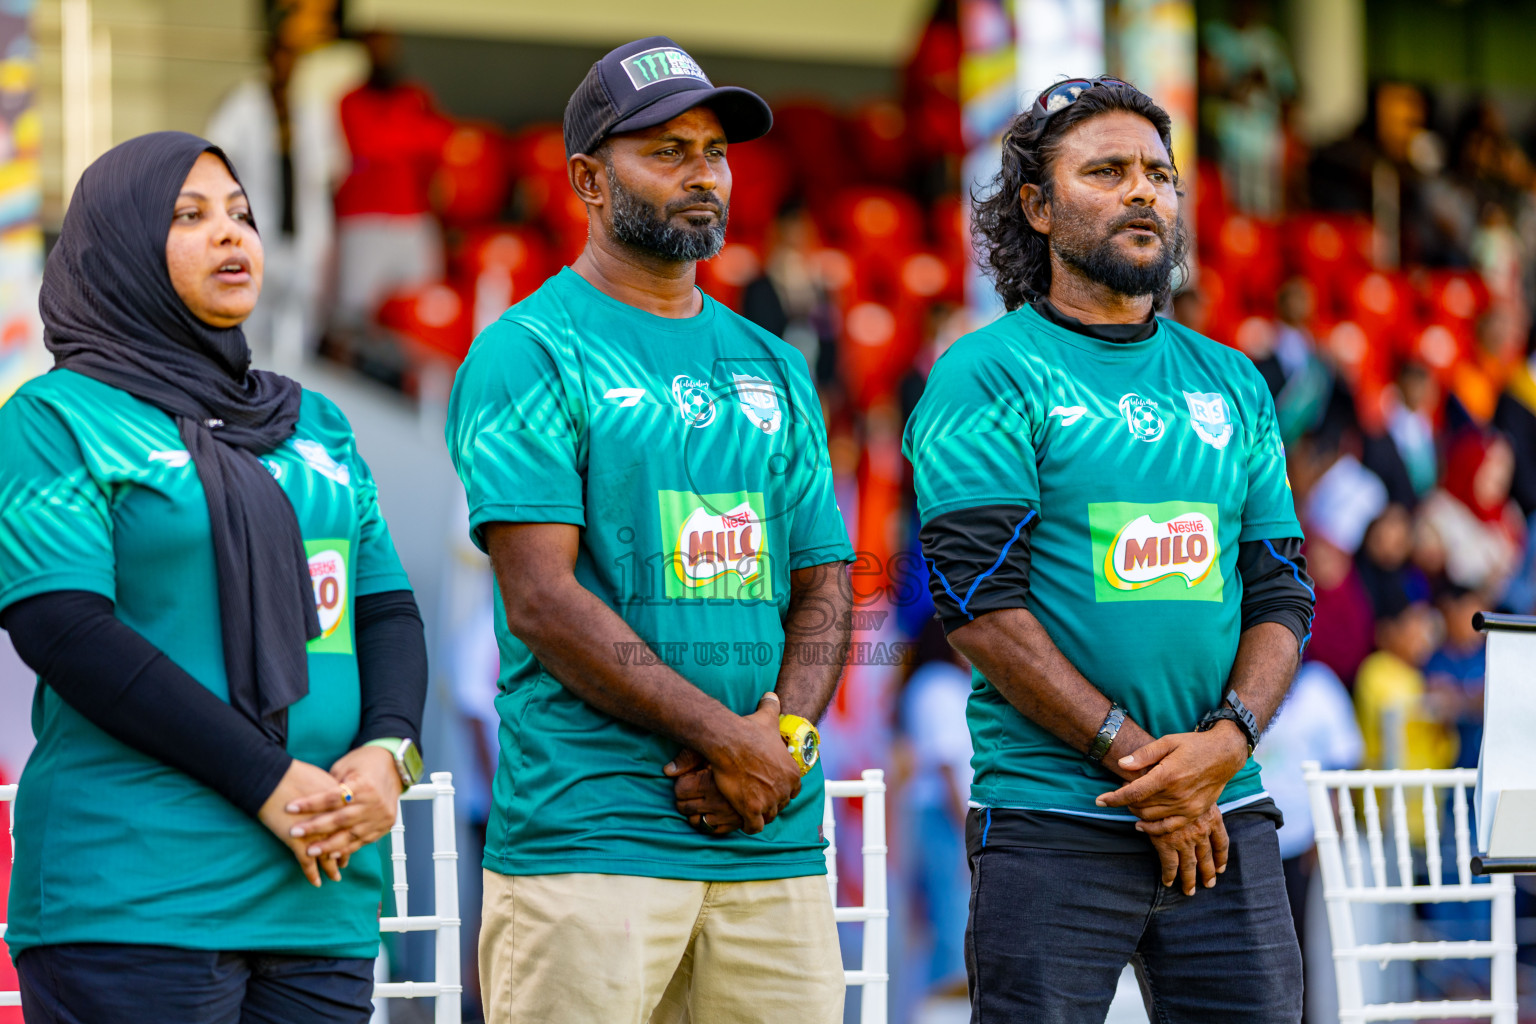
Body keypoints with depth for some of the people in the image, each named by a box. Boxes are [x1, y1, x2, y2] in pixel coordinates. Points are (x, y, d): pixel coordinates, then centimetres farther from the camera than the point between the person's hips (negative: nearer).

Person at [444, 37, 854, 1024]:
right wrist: (727, 737, -13)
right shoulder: (529, 356, -1)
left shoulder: (772, 368, 18)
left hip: (775, 847, 6)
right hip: (586, 837, -6)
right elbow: (541, 600, -10)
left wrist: (787, 738, -5)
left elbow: (822, 589, 16)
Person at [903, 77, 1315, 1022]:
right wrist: (1133, 755, -14)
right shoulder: (989, 376, -1)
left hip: (1228, 813, 5)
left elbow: (1282, 595, 12)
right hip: (1051, 822, -5)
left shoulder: (1232, 384, 15)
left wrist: (1227, 739, -8)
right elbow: (981, 603, -9)